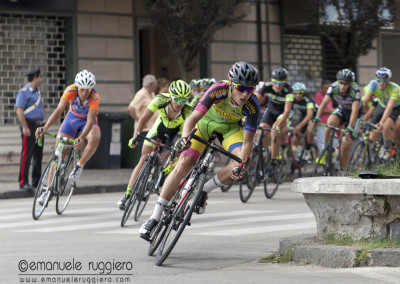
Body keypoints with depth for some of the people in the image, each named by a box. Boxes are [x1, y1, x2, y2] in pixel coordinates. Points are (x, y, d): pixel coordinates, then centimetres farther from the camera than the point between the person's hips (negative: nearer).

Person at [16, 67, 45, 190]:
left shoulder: (37, 91, 18)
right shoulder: (24, 92, -9)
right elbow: (19, 110, -15)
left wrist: (43, 123, 18)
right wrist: (25, 127, -21)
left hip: (39, 125, 8)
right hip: (29, 126, -8)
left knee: (38, 154, 9)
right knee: (26, 154, -9)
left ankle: (36, 180, 16)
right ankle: (23, 182, -8)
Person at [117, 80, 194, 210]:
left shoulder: (188, 111, -37)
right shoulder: (160, 100, -33)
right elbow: (143, 119, -26)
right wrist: (135, 138, -38)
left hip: (178, 132, -1)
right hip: (160, 127, 1)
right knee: (144, 159, -8)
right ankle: (128, 194, -3)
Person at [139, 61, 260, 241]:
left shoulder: (252, 106, -31)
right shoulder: (218, 91, -36)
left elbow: (247, 142, -29)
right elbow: (192, 119, -39)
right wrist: (184, 137, -58)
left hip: (229, 128, 2)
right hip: (206, 120, -2)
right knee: (184, 163, -18)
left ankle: (204, 190, -3)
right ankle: (155, 218, -12)